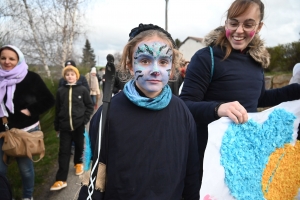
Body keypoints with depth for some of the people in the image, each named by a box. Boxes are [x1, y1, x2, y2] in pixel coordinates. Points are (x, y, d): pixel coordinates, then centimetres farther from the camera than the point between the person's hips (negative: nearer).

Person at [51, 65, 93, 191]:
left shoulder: (82, 90, -2)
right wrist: (57, 126, 10)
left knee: (79, 146, 16)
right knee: (64, 151, 0)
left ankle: (78, 163, 44)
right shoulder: (60, 91, 3)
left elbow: (89, 106, 2)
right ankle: (61, 180, 2)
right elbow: (57, 109, 7)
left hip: (79, 125, 0)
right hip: (65, 126, 1)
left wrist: (85, 120, -7)